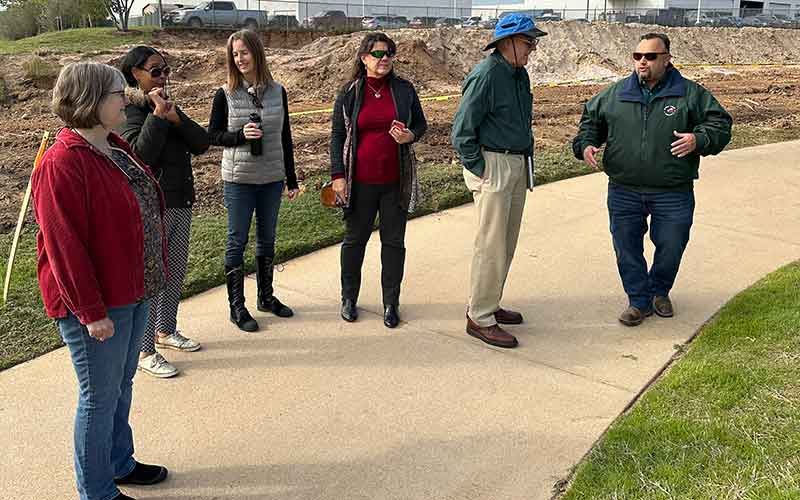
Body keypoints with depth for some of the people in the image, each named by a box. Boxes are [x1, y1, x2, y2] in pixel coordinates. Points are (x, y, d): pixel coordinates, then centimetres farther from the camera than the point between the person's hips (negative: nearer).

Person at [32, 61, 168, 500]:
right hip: (97, 304, -9)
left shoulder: (115, 148, 8)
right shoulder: (62, 165, -22)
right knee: (100, 395, 6)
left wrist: (148, 279, 19)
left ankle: (119, 463, 42)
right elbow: (64, 246, -23)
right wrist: (91, 311, -21)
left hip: (133, 291, 9)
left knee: (121, 384, 22)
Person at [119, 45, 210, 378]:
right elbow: (141, 154, -27)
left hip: (181, 204, 8)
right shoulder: (129, 111, -11)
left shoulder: (167, 105, 11)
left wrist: (176, 118, -14)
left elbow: (201, 144, 0)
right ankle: (144, 351, 10)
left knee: (175, 272, 18)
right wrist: (157, 115, -23)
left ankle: (165, 331, 35)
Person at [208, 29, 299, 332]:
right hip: (239, 179, -3)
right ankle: (236, 306, 13)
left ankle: (266, 296, 29)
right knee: (237, 241, 4)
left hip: (272, 179, 3)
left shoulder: (277, 91, 2)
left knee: (267, 239, 14)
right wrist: (240, 135, -20)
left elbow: (285, 137, 7)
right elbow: (212, 135, -1)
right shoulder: (225, 95, -5)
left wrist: (291, 179, 8)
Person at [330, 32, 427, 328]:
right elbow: (337, 135, 2)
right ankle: (349, 298, 28)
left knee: (394, 241, 7)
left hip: (396, 181, 1)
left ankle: (391, 303, 21)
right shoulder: (350, 93, -1)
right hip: (361, 181, -1)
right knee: (355, 239, 11)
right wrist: (337, 175, -5)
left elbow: (421, 124, 12)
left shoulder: (404, 90, 2)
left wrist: (411, 135, -12)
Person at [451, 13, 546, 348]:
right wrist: (479, 171, -15)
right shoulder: (485, 75, -16)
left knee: (506, 243, 14)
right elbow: (462, 130, -16)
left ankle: (488, 304, 27)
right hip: (492, 166, -9)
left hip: (518, 167, 9)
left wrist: (527, 158, 17)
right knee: (491, 245, -5)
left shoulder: (519, 74, 12)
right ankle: (479, 319, 4)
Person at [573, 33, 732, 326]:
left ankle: (660, 291, 38)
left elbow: (720, 123, 1)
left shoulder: (690, 94, 0)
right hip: (624, 192, 2)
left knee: (671, 246, 10)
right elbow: (591, 120, 17)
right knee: (627, 248, 7)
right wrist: (585, 145, -3)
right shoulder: (615, 94, 6)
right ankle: (639, 300, 24)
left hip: (673, 194, -1)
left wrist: (699, 140, -19)